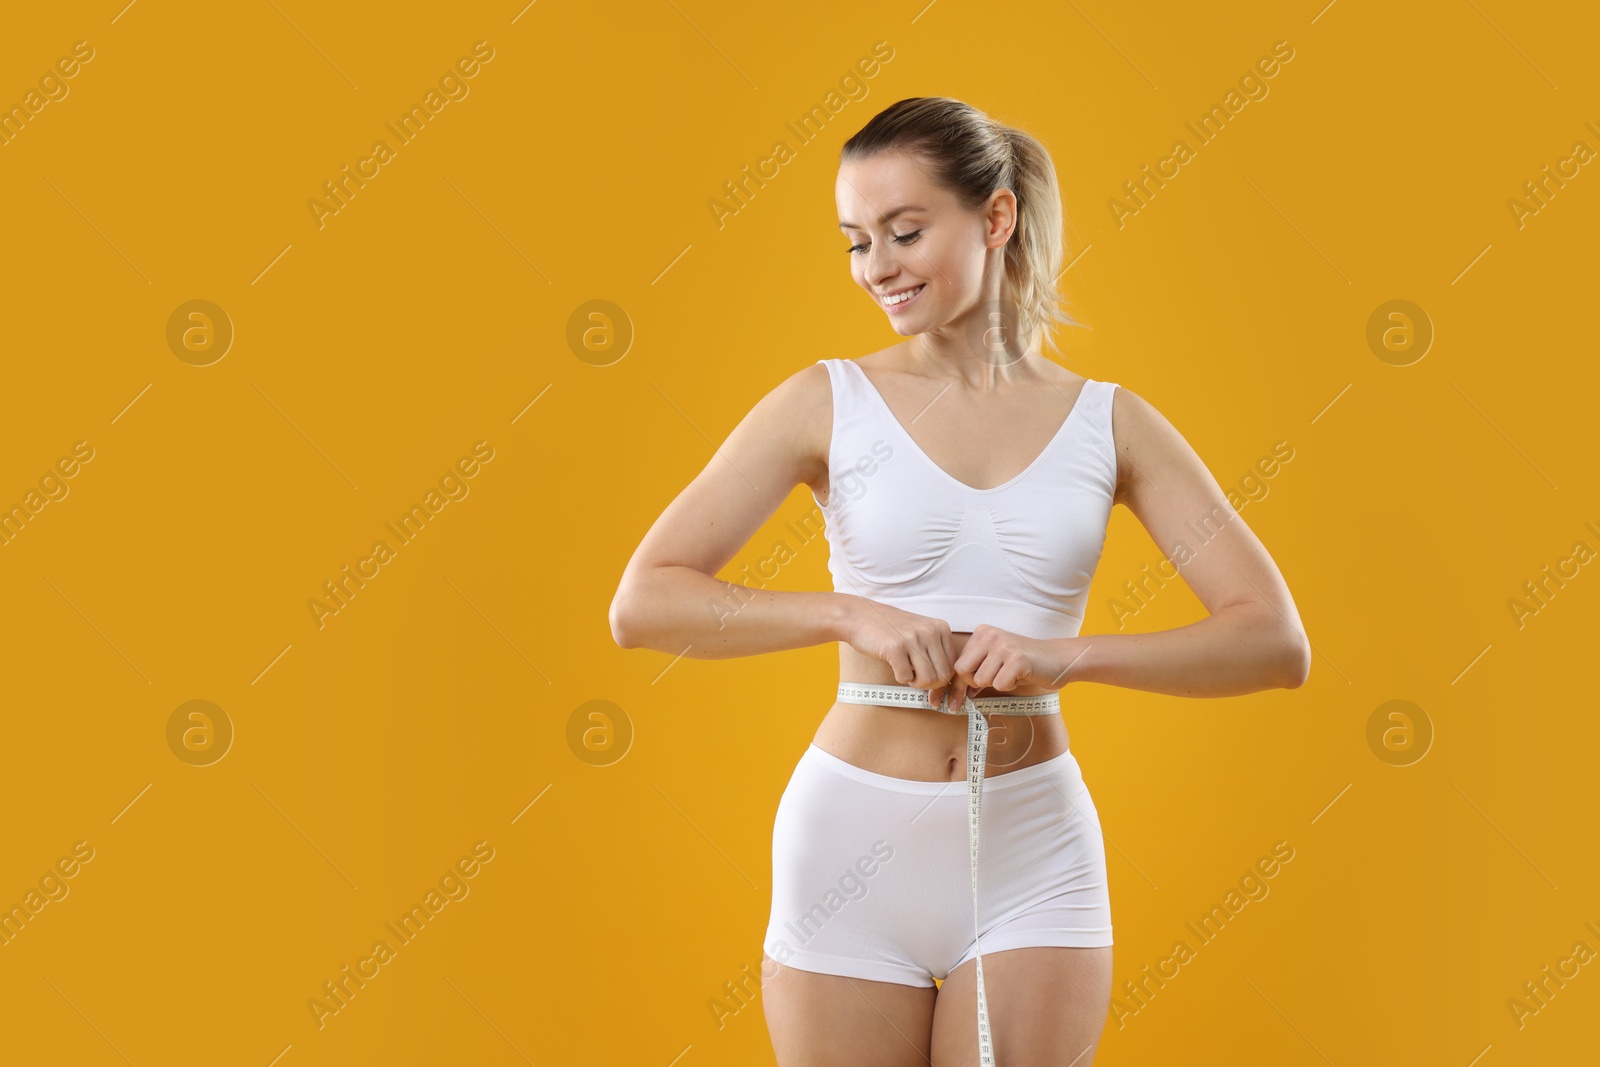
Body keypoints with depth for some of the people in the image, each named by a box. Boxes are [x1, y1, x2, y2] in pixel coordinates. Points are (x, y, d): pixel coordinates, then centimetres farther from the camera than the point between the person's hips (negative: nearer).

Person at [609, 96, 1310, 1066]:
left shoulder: (1109, 423, 2)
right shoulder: (829, 403, -1)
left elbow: (1277, 643, -3)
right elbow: (643, 604, -7)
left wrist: (1068, 655, -17)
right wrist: (848, 613, -18)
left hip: (1033, 855, 1)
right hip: (854, 841, 0)